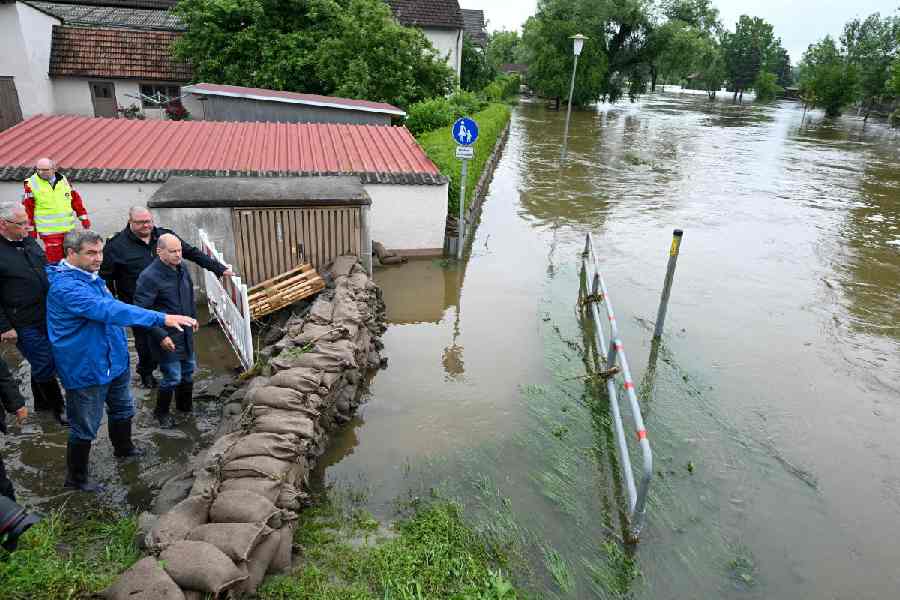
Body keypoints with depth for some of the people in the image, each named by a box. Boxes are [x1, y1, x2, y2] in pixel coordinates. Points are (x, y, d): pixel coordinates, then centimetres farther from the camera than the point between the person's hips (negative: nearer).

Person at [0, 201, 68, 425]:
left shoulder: (30, 242, 7)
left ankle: (41, 403, 37)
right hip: (24, 325, -7)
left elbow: (47, 273, 19)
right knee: (45, 366, 1)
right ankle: (59, 408, 17)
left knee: (41, 363, 19)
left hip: (48, 317, 7)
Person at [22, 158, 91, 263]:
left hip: (68, 228, 4)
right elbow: (28, 208, -2)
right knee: (54, 258, -8)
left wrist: (83, 217, 10)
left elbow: (75, 199, 12)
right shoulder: (31, 184, -6)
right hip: (48, 230, -4)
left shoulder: (64, 180, 5)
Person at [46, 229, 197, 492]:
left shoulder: (90, 276, 4)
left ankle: (123, 448, 50)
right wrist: (161, 319, -49)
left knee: (123, 410, 26)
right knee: (85, 428, 8)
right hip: (86, 369, -9)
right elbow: (109, 310, -41)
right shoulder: (66, 287, -28)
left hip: (114, 360, 9)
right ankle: (76, 477, 28)